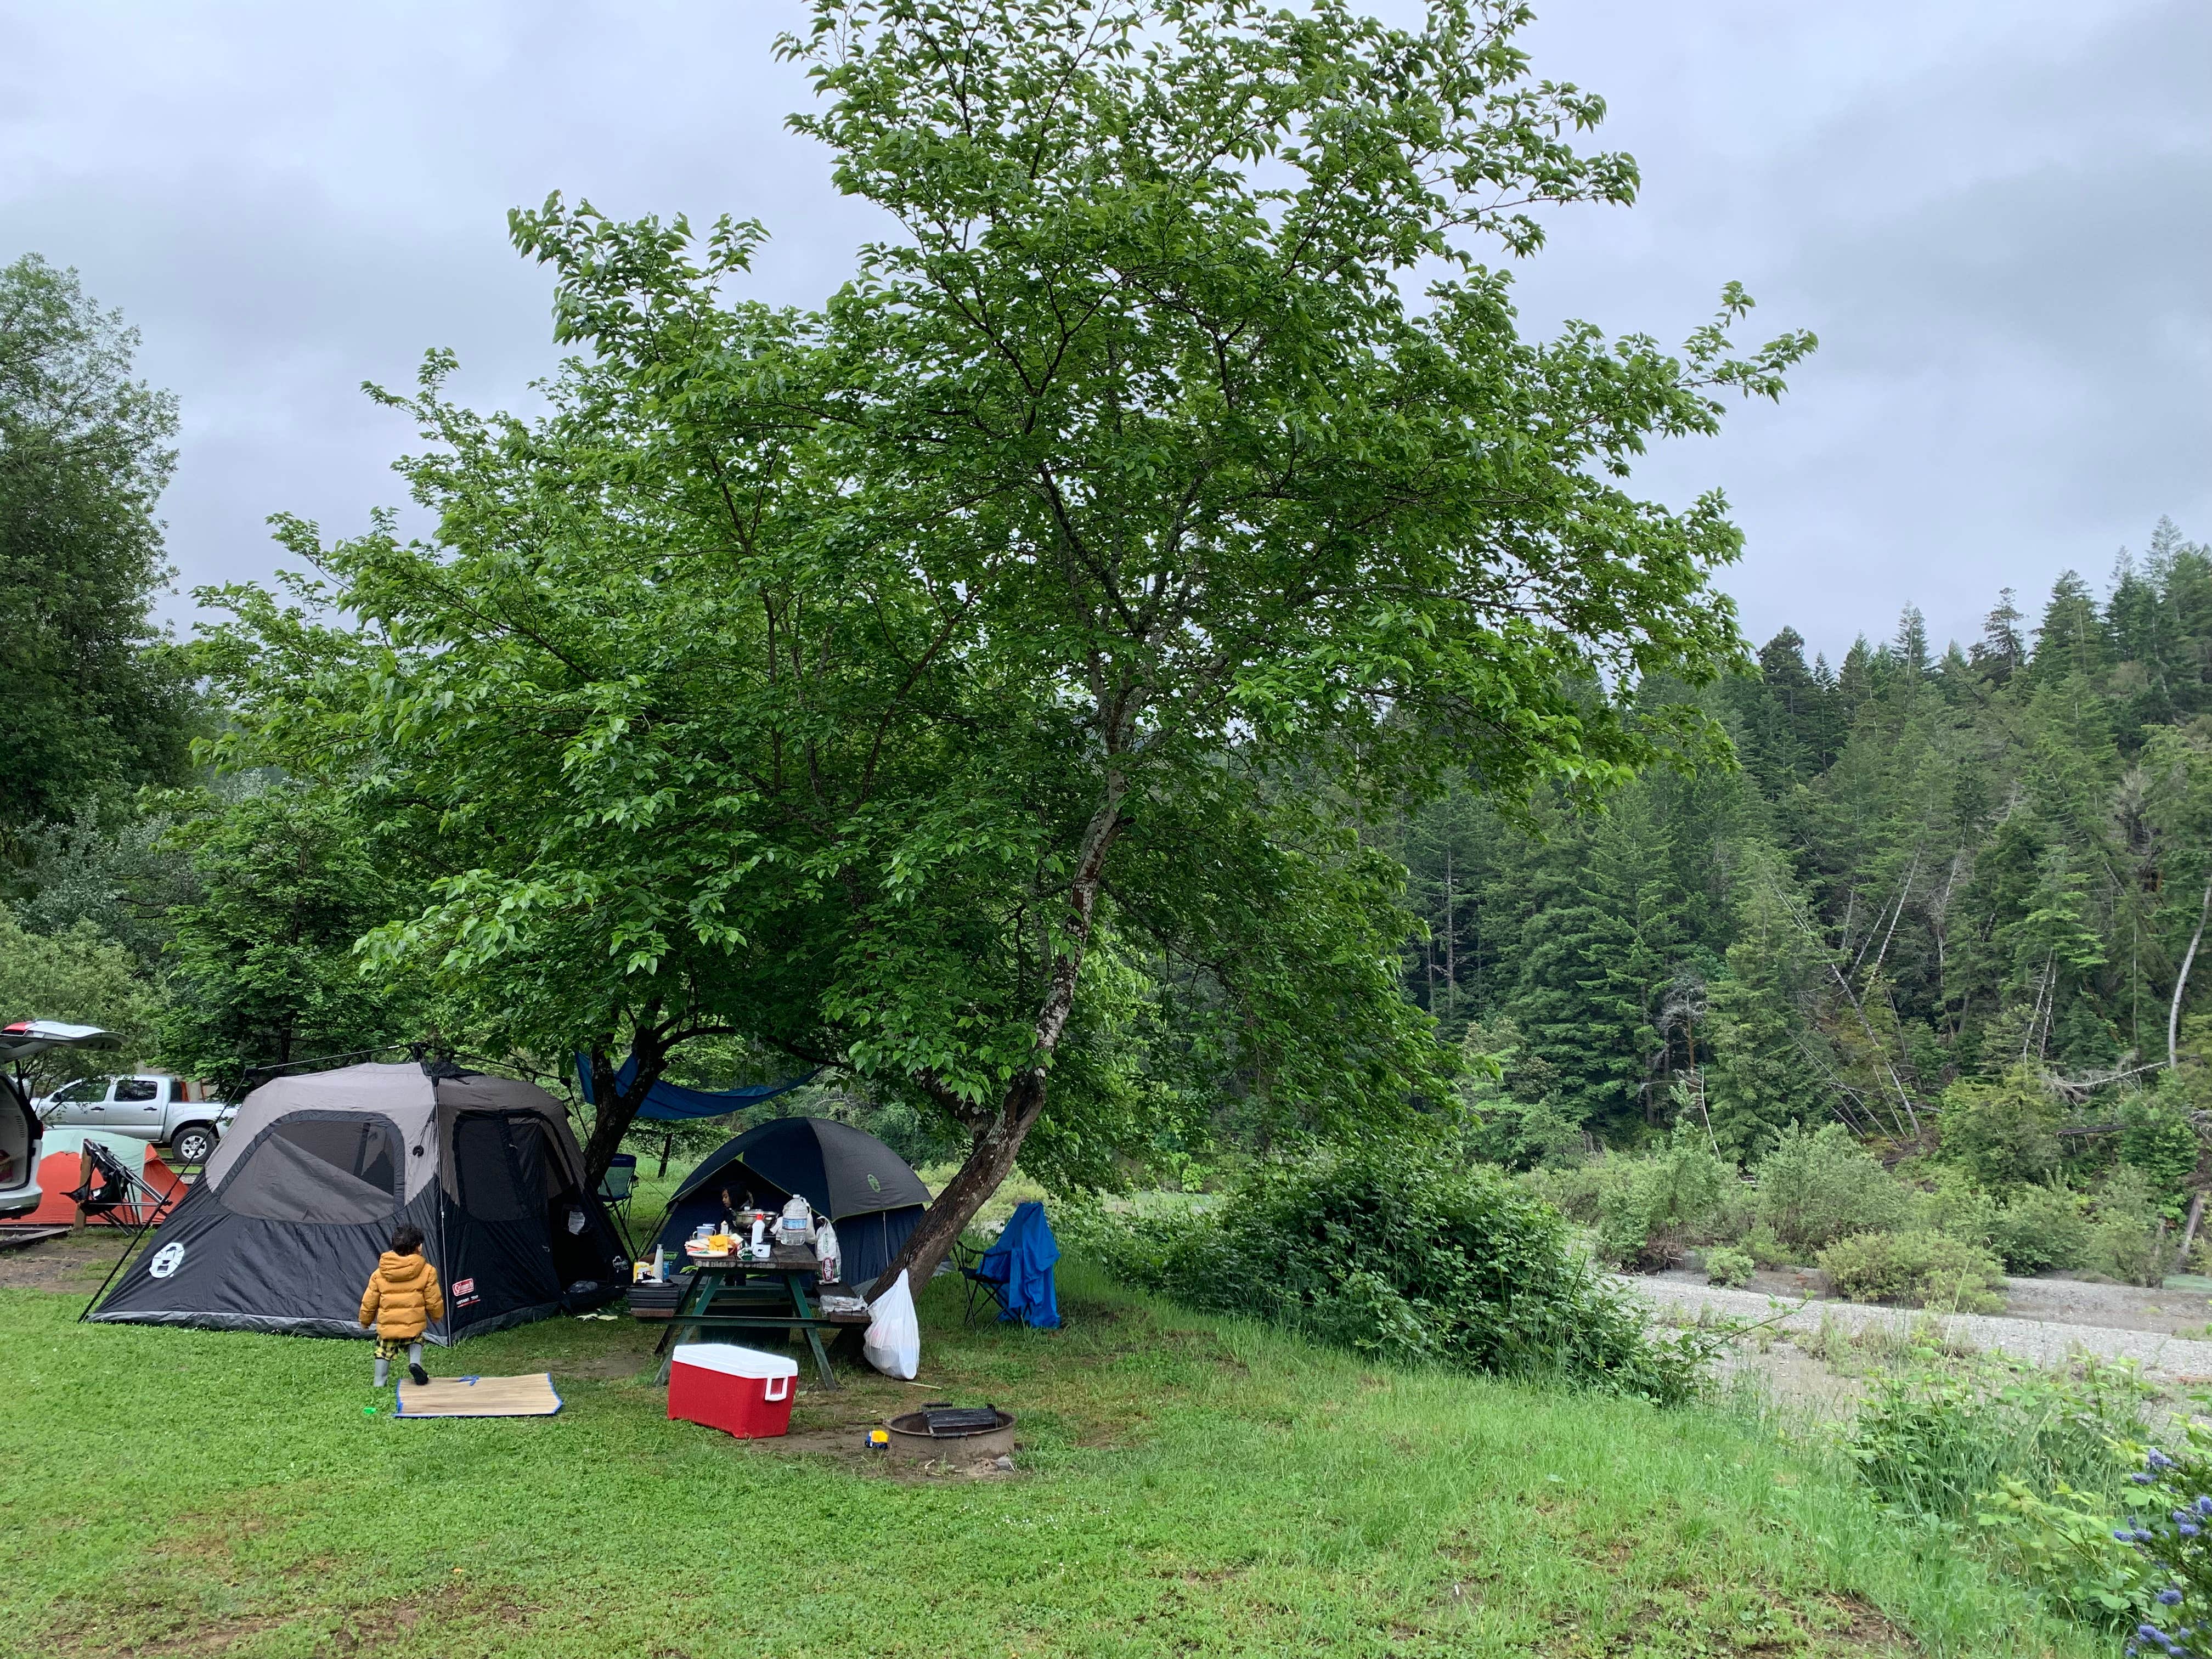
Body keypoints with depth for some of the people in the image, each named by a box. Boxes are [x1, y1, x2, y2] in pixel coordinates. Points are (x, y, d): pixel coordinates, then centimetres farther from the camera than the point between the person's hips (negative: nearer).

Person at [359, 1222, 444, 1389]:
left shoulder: (379, 1274, 0)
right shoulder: (427, 1272, -7)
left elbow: (369, 1301, 6)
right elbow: (434, 1300, -1)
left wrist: (365, 1320, 24)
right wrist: (438, 1315, 19)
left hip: (386, 1324, 1)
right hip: (414, 1323, -1)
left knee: (384, 1350, 22)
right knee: (416, 1342, 25)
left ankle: (379, 1381, 17)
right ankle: (415, 1363, -1)